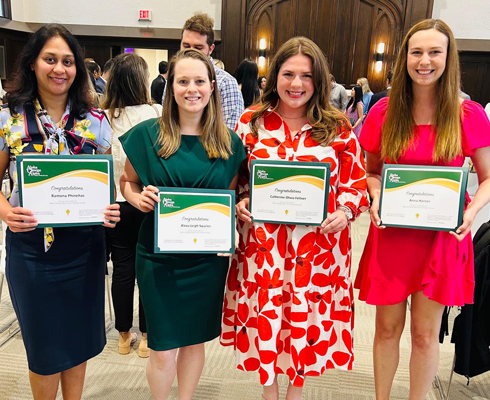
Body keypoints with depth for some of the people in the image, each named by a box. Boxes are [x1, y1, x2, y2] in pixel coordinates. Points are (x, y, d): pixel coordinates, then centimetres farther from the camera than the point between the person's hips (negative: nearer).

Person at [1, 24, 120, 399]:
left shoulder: (95, 121, 1)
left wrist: (109, 209, -13)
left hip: (84, 247, 1)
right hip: (30, 247, -1)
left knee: (78, 339, 16)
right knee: (44, 345, 12)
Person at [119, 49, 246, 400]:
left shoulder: (229, 141, 1)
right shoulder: (147, 134, -4)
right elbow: (127, 182, 6)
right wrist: (137, 197, -16)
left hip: (208, 256, 2)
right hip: (159, 255, -1)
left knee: (195, 339, 17)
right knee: (163, 348, 7)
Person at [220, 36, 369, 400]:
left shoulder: (338, 129, 1)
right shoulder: (252, 121, 3)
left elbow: (356, 182, 4)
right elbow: (232, 176, 10)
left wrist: (344, 212, -13)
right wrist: (239, 203, -8)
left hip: (318, 244, 0)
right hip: (262, 241, 1)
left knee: (309, 315, 13)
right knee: (263, 313, 10)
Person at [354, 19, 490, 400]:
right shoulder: (384, 111, -1)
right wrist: (377, 197, -11)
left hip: (443, 238, -1)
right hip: (391, 235, 1)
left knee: (426, 333, 11)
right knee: (387, 328, 13)